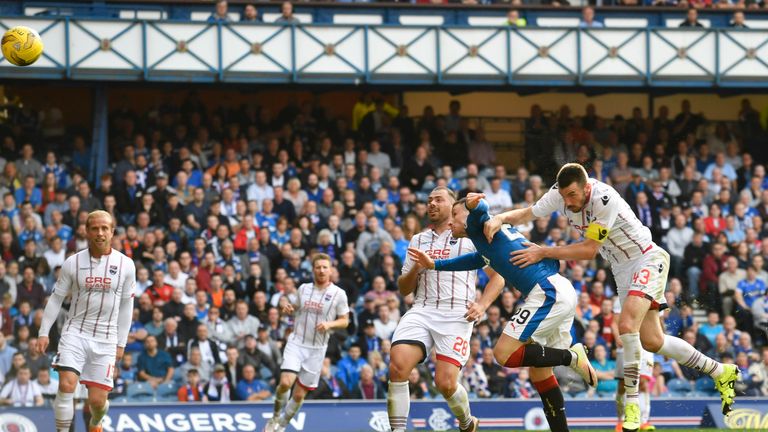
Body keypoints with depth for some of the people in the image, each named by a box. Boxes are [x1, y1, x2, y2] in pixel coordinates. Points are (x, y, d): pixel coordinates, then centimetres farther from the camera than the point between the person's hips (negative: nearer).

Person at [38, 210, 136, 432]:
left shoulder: (125, 265, 0)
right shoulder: (73, 263, -1)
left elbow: (126, 306, 8)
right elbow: (56, 299, 7)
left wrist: (121, 343, 8)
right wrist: (44, 332, 0)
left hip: (105, 339, 0)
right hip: (75, 332, 0)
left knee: (97, 400, 0)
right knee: (66, 385, -21)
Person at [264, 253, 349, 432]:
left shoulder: (338, 294, -2)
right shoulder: (304, 289, 6)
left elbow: (344, 321, 2)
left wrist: (329, 324, -17)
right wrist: (288, 308, -1)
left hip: (317, 350, -1)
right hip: (296, 343, 1)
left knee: (299, 394, 2)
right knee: (285, 383, -21)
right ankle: (276, 416, 5)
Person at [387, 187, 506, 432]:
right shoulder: (418, 240, 23)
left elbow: (498, 276, 11)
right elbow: (403, 289, 21)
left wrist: (482, 305, -5)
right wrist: (417, 267, 1)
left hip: (456, 314, -3)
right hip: (421, 311, 4)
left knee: (445, 383, -16)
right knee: (398, 366, -23)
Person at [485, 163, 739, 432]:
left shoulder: (605, 199, -30)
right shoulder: (561, 194, -10)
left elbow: (590, 249, -28)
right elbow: (524, 215, -3)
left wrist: (544, 253, -28)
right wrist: (499, 219, -24)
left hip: (647, 260, -8)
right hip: (622, 269, 8)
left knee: (627, 325, -27)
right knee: (651, 342, 9)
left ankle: (632, 405, -19)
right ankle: (720, 372, 25)